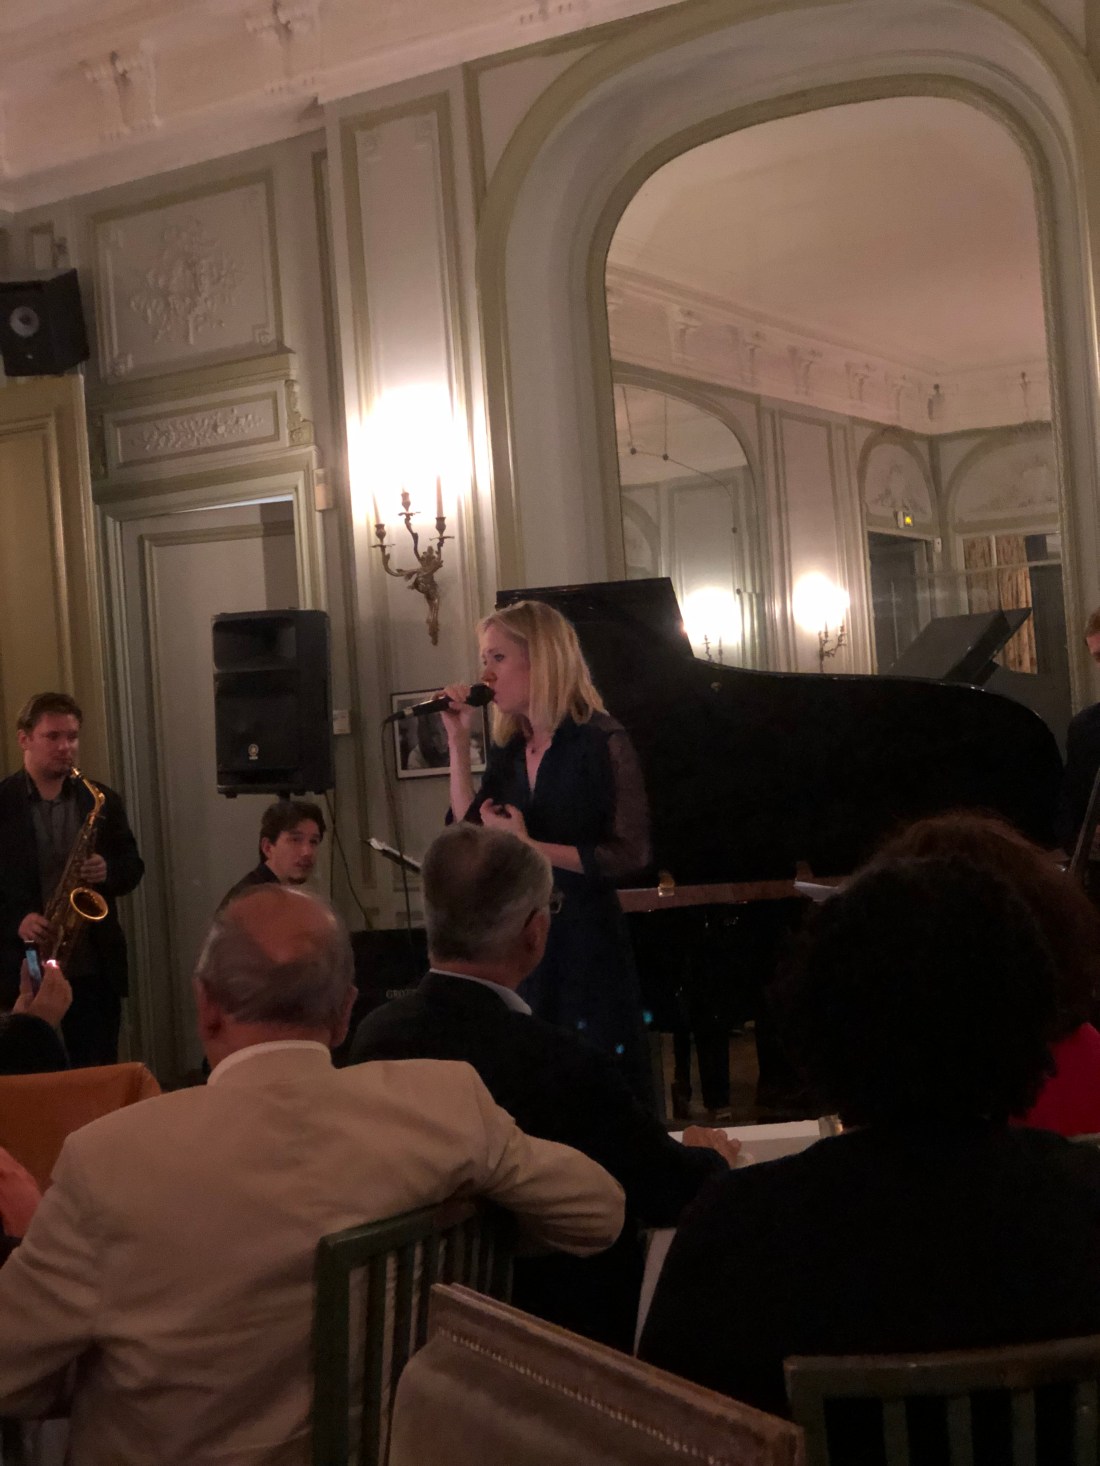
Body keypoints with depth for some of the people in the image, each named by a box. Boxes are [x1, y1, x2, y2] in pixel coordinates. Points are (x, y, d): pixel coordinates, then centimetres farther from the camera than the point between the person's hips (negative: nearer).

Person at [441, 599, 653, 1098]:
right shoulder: (508, 751, 10)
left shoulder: (601, 743, -10)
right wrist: (458, 740, 2)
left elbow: (630, 855, -15)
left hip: (584, 944, -6)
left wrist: (530, 846, -18)